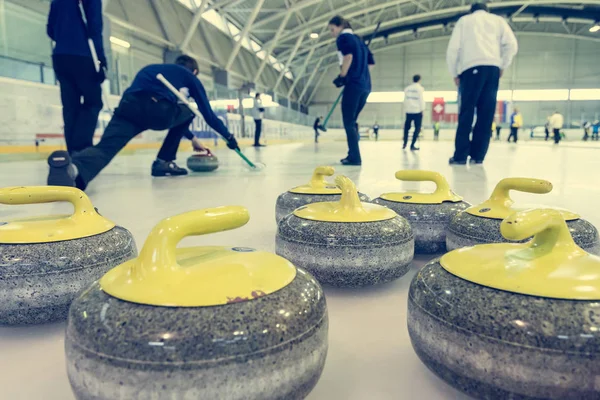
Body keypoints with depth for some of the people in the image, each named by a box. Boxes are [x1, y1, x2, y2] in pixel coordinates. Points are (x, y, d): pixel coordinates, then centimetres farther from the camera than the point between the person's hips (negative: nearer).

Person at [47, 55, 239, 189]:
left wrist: (192, 138, 61)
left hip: (128, 106, 4)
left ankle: (73, 167, -53)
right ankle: (164, 161, 20)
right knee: (187, 113, 29)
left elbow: (176, 117, 53)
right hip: (158, 109, -4)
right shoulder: (190, 77, 29)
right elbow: (207, 113, 26)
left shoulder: (152, 69, 46)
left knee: (105, 147, -17)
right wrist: (228, 136, 39)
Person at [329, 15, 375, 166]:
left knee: (348, 122, -6)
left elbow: (348, 56, -18)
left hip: (354, 84, -9)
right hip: (365, 85, 9)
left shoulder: (343, 37, 1)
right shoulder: (358, 39, 25)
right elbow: (370, 62, 24)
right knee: (351, 121, 16)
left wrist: (342, 76, -11)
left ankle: (355, 157, -12)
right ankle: (353, 155, 16)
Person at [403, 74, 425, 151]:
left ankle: (405, 144, 15)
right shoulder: (420, 88, -4)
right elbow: (421, 99, -7)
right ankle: (412, 145, -6)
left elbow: (405, 100, 11)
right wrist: (422, 109, 0)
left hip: (408, 111, 4)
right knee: (417, 128, 0)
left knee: (407, 127, 16)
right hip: (417, 111, -4)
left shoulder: (407, 88, 9)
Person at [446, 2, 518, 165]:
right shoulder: (498, 20, 24)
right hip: (492, 68, 2)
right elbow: (512, 45, 8)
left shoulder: (464, 20, 20)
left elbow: (453, 48, 7)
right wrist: (502, 66, 18)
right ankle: (478, 155, 0)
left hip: (471, 68, -2)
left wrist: (454, 73, 14)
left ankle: (460, 155, -9)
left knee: (466, 112, -4)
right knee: (486, 113, 2)